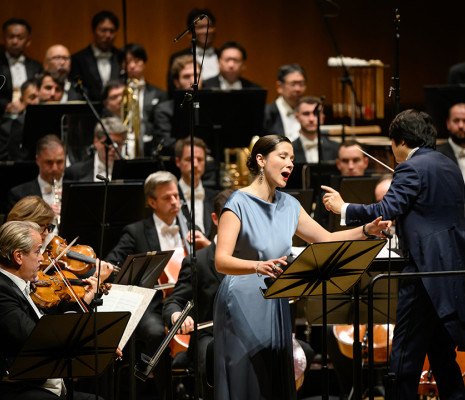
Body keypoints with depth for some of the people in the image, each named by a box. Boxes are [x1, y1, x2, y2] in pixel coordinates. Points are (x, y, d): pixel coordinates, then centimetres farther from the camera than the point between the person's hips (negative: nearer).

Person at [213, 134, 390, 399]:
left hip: (276, 306, 7)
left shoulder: (288, 205, 11)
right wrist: (259, 266, -39)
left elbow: (327, 239, 15)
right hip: (244, 305, -7)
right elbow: (221, 261, -22)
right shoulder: (239, 204, -11)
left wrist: (367, 231, 0)